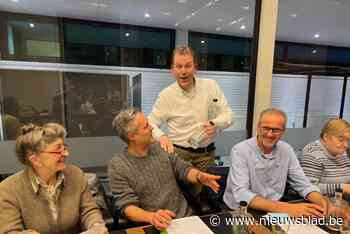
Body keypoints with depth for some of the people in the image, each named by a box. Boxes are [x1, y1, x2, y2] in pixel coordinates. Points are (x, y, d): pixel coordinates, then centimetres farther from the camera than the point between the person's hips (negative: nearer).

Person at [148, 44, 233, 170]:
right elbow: (151, 123, -2)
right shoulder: (166, 95, -5)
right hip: (178, 153, -1)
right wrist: (161, 136, -22)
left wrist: (215, 124, -19)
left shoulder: (211, 86, -1)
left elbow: (228, 114, 2)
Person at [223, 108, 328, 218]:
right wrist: (285, 208, -35)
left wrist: (322, 202, -16)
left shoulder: (286, 150, 0)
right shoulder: (240, 150, -18)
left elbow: (303, 184, 5)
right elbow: (241, 195, -28)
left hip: (273, 211, 6)